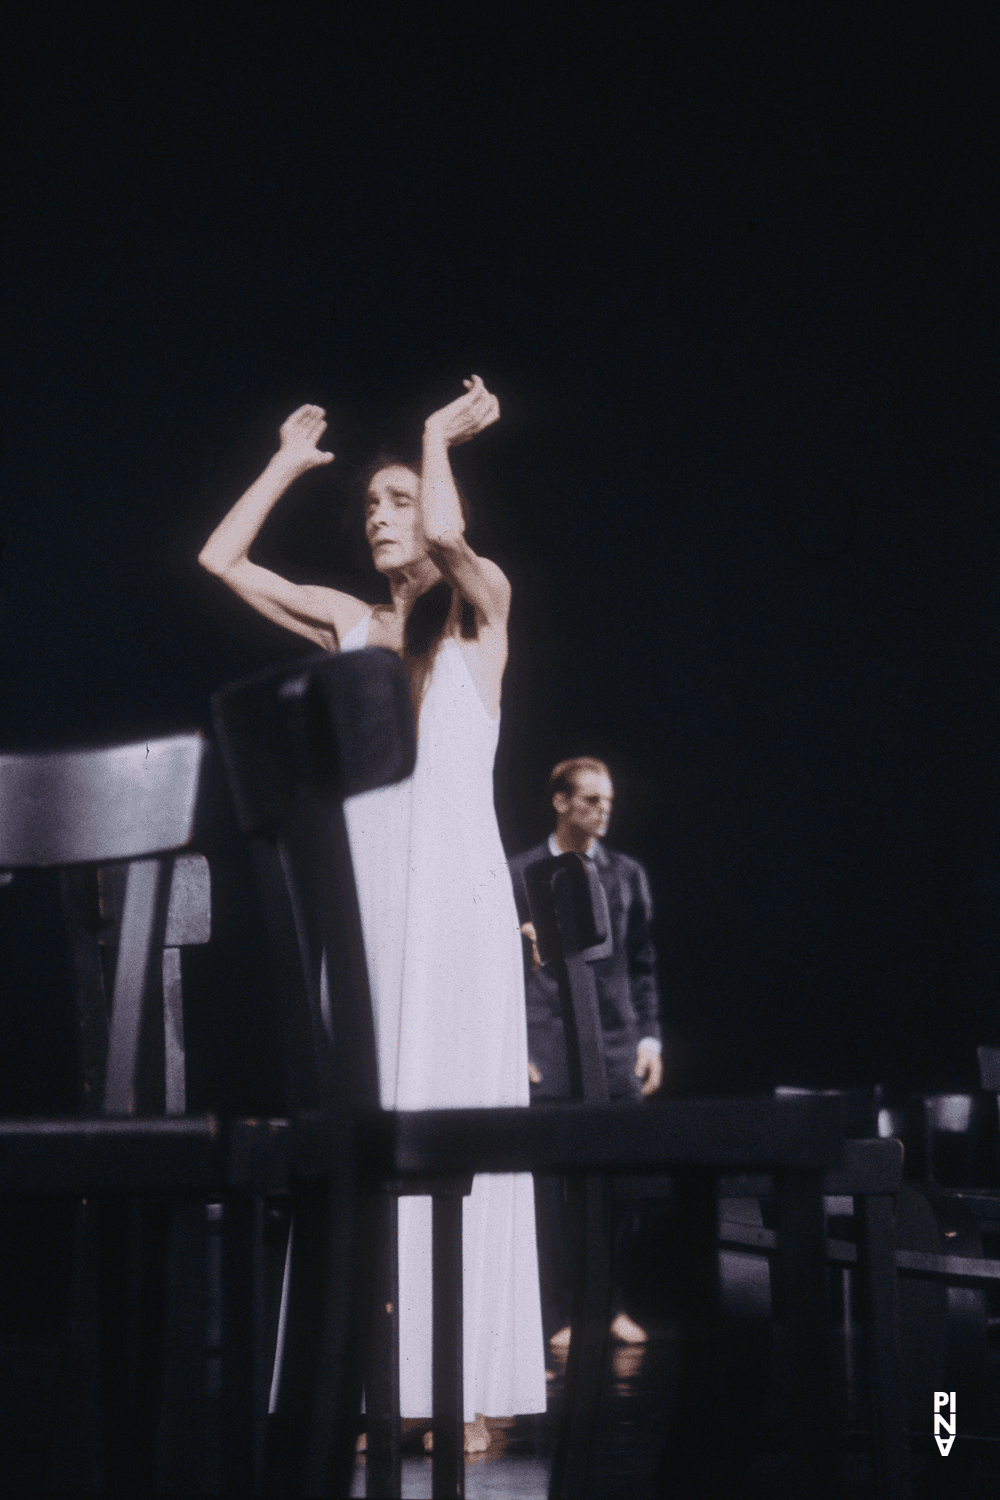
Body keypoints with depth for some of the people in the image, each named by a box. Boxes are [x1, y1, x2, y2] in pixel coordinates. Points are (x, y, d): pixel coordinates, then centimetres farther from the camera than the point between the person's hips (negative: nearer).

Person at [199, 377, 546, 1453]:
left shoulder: (478, 611, 6)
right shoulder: (349, 625, 17)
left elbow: (446, 534, -16)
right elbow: (220, 558, 15)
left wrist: (440, 435, 0)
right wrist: (290, 462, 19)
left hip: (454, 894, -4)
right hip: (364, 898, 4)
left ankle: (471, 1386, -5)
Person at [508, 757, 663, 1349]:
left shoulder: (627, 874, 13)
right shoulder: (521, 874, 4)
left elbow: (643, 967, 15)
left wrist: (650, 1038, 7)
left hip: (617, 1045, 3)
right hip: (549, 1047, -3)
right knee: (552, 1183, -2)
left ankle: (612, 1304, 13)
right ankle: (563, 1316, 5)